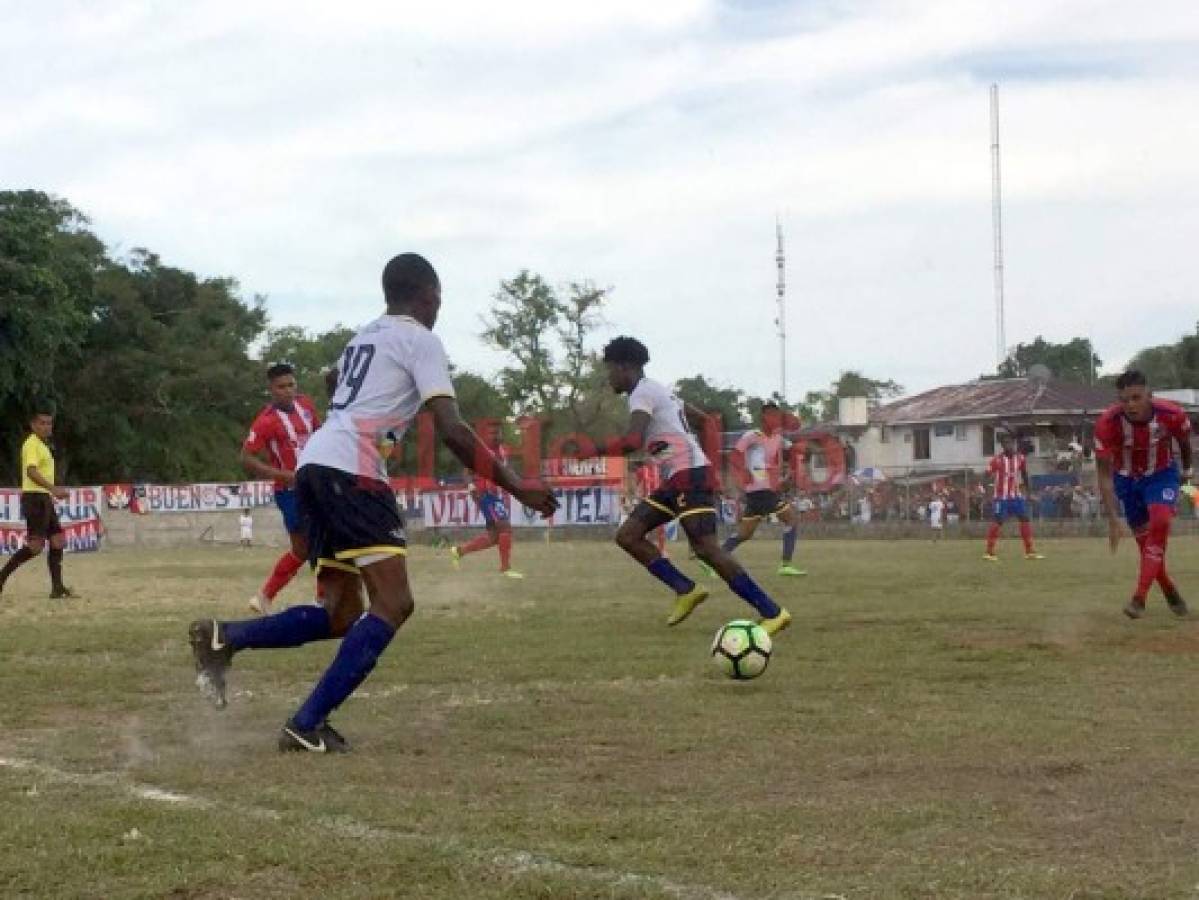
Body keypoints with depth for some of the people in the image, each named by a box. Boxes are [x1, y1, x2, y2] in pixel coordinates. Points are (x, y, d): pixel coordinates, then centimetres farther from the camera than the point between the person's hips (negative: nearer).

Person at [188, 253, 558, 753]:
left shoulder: (364, 337, 26)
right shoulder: (419, 338, 0)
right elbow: (452, 431, -9)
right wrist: (514, 486, -6)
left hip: (313, 466, 9)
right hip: (351, 470, -9)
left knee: (342, 613, 12)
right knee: (393, 603, -9)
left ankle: (222, 638, 2)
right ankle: (307, 725, -16)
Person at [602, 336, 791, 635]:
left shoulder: (642, 393, -9)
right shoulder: (659, 391, 22)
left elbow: (633, 441, -25)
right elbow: (703, 418, 32)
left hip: (690, 476, -10)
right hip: (676, 480, 10)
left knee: (705, 547, -17)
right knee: (627, 535, 4)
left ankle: (773, 613, -16)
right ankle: (686, 590, 3)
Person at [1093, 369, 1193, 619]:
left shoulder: (1172, 415, -28)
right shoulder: (1107, 423, -32)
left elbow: (1184, 440, -2)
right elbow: (1105, 474, -27)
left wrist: (1188, 468, 16)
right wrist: (1113, 519, -34)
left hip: (1162, 474, -1)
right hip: (1126, 479, 1)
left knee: (1160, 521, -25)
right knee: (1145, 540, 4)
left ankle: (1139, 599, -27)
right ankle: (1171, 594, 30)